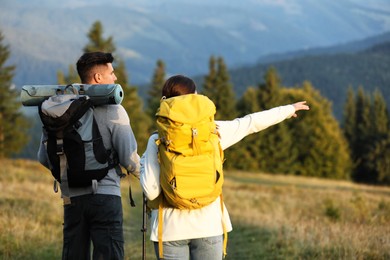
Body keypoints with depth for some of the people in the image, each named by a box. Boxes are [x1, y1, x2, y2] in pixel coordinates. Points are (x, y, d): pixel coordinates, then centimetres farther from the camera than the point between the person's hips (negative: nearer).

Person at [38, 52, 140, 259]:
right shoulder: (113, 110, -7)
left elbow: (44, 158, 9)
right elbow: (129, 157, -9)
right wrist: (145, 173, 12)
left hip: (71, 197, 5)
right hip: (105, 196, -5)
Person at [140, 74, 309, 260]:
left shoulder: (157, 141, -7)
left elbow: (151, 191, -11)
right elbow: (252, 123, 9)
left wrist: (144, 162, 8)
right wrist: (289, 109, 22)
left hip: (170, 229, -1)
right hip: (208, 225, 1)